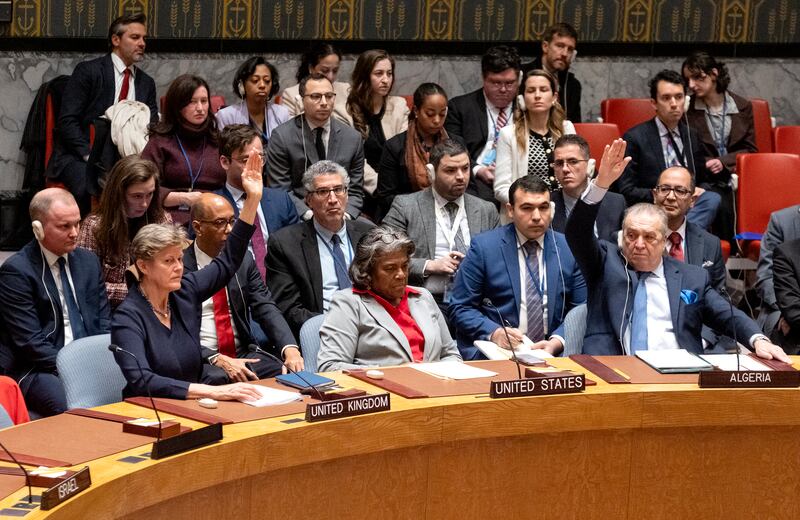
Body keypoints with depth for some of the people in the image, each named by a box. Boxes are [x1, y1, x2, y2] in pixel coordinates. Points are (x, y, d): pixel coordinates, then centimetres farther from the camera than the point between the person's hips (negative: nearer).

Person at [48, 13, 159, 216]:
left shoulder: (147, 83, 14)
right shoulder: (87, 71, -2)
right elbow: (67, 121, -8)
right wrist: (90, 155, -19)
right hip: (80, 157, -4)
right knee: (91, 187, -35)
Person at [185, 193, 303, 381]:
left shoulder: (244, 261, 12)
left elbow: (266, 308, 4)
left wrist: (290, 349, -15)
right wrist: (217, 360, -22)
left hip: (243, 355, 5)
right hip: (202, 360, -5)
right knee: (218, 379, -37)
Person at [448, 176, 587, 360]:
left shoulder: (569, 249, 9)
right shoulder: (483, 247, 2)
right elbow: (460, 308, 2)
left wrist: (556, 342, -11)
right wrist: (494, 332, -16)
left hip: (552, 352, 3)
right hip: (493, 352, -2)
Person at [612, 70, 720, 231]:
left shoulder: (692, 137, 19)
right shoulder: (634, 138, 1)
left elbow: (704, 180, 27)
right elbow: (626, 192, -4)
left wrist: (700, 191, 2)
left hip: (690, 208, 6)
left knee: (712, 198, -29)